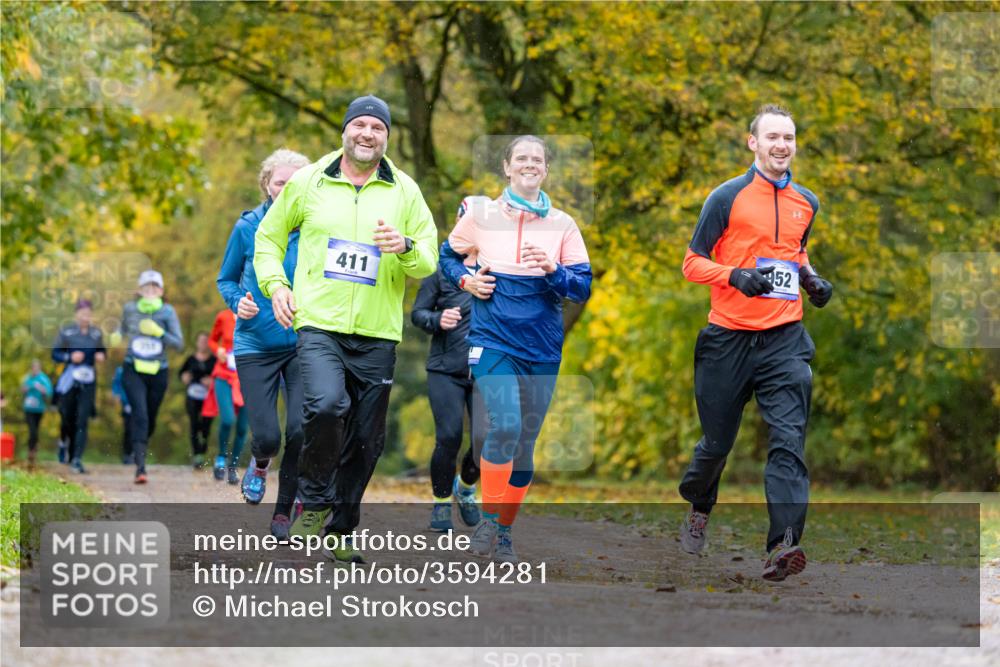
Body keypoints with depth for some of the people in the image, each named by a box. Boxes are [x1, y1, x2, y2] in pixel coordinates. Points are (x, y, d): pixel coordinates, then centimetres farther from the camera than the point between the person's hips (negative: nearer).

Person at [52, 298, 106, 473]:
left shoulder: (96, 333, 2)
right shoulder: (66, 332, -6)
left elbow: (102, 350, 17)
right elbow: (55, 353, -2)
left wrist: (101, 355, -5)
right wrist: (69, 357, -18)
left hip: (88, 381, 1)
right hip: (69, 380, -1)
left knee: (83, 420, -9)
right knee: (68, 418, 10)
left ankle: (77, 459, -11)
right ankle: (64, 442, 44)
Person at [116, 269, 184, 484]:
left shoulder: (167, 312, -3)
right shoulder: (129, 309, 1)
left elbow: (179, 343, -7)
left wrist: (159, 332, -21)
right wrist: (116, 336, 0)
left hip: (158, 373, 2)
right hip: (133, 371, -1)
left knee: (151, 419, 14)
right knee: (140, 416, -19)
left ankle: (139, 450, 45)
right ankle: (140, 468, -24)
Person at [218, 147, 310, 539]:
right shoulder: (248, 228, -1)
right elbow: (225, 280, 12)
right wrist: (238, 301, -9)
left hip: (303, 345, 0)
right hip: (256, 345, 0)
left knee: (301, 429, -12)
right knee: (267, 435, -8)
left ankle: (285, 510, 11)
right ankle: (260, 464, 31)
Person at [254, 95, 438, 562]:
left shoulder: (404, 191, 8)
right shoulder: (308, 182, 5)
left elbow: (429, 261, 8)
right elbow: (269, 237, 17)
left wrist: (405, 247, -15)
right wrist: (275, 284, 1)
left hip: (378, 334, 3)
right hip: (319, 325, -2)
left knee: (365, 440, 7)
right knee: (326, 406, -27)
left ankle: (340, 529, 23)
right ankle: (314, 502, -5)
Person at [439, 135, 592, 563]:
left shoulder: (562, 225, 6)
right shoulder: (481, 213, 3)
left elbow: (583, 288, 2)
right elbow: (448, 255, 17)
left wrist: (553, 270, -16)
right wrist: (465, 280, -3)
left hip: (542, 350, 3)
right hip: (493, 340, -3)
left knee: (524, 443, 6)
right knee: (505, 426, -22)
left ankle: (504, 532, 21)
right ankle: (488, 521, -8)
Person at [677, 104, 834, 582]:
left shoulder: (807, 203, 11)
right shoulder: (728, 197, -3)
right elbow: (692, 263, -2)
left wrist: (811, 280, 10)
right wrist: (737, 277, -19)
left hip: (784, 340, 2)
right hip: (728, 340, -2)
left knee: (788, 440, -15)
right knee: (717, 442, 11)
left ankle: (784, 545, -24)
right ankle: (698, 510, 41)